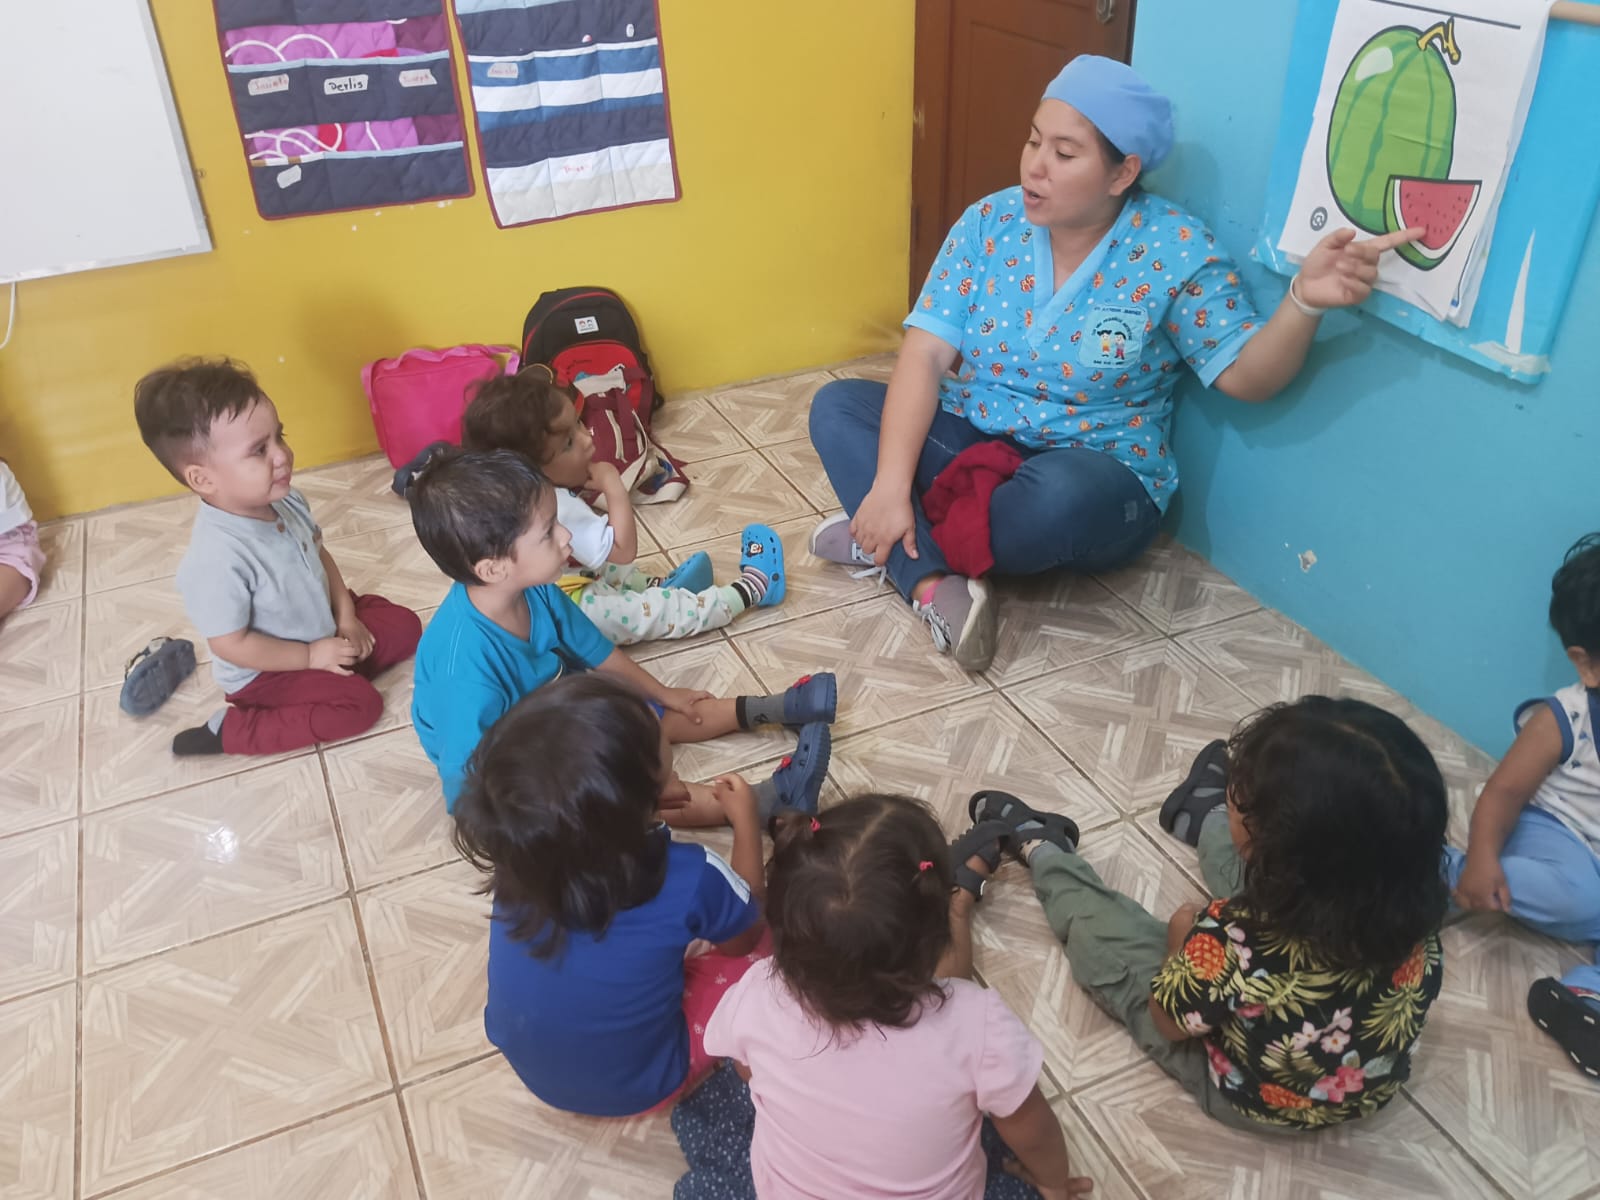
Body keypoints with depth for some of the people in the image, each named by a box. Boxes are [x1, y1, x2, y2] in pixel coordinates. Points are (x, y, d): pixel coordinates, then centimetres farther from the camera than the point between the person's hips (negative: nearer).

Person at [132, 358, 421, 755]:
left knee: (405, 626, 4)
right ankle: (230, 731, -8)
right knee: (360, 704, -18)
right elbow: (231, 645, -28)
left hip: (324, 624, 8)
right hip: (265, 671, -7)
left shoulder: (286, 500, -13)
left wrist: (346, 616, -3)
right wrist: (311, 656, -20)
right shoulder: (217, 559, -37)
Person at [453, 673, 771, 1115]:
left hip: (530, 1069, 3)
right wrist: (747, 821, 1)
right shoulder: (689, 879, -34)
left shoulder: (518, 853, -24)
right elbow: (746, 933, -8)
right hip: (639, 1088, -3)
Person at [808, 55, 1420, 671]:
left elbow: (1245, 374, -14)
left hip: (1097, 476, -4)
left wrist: (1305, 298, -36)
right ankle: (934, 585, -31)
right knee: (837, 406, -14)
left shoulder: (1174, 250, -13)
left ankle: (892, 545, -13)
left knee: (1059, 496, -40)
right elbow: (927, 354, -12)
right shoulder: (989, 222, -5)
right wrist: (891, 486, -23)